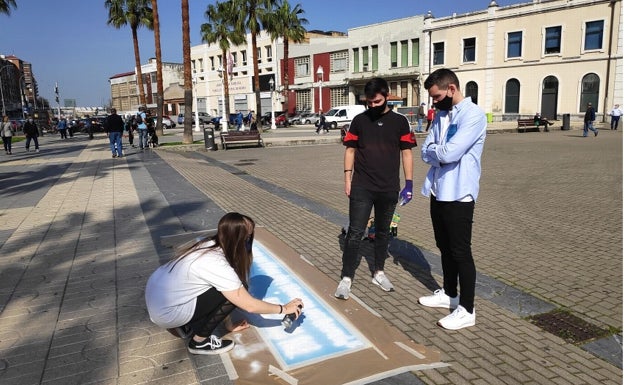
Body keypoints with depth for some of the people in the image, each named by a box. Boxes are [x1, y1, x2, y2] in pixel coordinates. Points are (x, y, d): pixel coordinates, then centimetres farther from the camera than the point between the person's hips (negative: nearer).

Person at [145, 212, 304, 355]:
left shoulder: (209, 244, -2)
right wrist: (284, 309, -7)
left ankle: (186, 325, 18)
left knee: (226, 290, 10)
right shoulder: (217, 265, -26)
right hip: (165, 312, -8)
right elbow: (250, 305, -20)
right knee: (232, 294, -14)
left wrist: (229, 324, 11)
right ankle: (200, 341, 1)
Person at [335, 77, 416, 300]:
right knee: (355, 233, -3)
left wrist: (408, 183, -2)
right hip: (361, 187, -1)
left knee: (383, 232, 14)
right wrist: (347, 179, -2)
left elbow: (406, 153, 3)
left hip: (389, 188, 1)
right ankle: (346, 278, 4)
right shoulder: (359, 120, 2)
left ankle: (378, 273, 29)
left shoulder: (400, 122, 2)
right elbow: (350, 150, 5)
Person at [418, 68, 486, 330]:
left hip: (459, 195, -8)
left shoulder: (473, 115, -15)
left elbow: (449, 153, -24)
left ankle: (466, 310, 12)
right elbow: (426, 152, 5)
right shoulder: (441, 115, 12)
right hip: (438, 192, 8)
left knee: (461, 253, 0)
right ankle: (449, 294, 35)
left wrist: (434, 151, -5)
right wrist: (441, 152, -13)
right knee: (444, 248, 19)